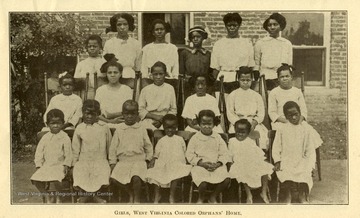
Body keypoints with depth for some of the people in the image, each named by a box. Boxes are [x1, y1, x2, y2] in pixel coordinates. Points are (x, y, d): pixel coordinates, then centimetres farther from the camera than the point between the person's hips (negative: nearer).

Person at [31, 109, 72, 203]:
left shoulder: (65, 137, -1)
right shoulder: (45, 137, 10)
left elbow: (68, 153, -3)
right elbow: (39, 152, 11)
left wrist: (66, 165, -14)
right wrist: (39, 165, 2)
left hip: (60, 165, -5)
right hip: (46, 165, 5)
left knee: (56, 179, -31)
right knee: (35, 179, -14)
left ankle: (58, 198, -2)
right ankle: (47, 196, 8)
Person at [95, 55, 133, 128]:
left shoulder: (127, 89, 9)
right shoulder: (100, 90, 13)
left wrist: (110, 115, -9)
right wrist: (110, 121, -11)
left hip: (121, 125, -1)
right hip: (103, 124, 1)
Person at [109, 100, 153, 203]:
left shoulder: (141, 129, 6)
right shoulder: (119, 129, 8)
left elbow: (148, 146, 13)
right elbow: (113, 147, 10)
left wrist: (147, 160, 6)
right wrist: (112, 162, 5)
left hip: (139, 161, -2)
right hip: (123, 161, 2)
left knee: (136, 178, -29)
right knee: (114, 178, -20)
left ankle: (137, 199, -1)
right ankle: (130, 193, 7)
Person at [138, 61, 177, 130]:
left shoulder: (170, 89, 8)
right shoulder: (145, 90, 8)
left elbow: (173, 110, 7)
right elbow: (140, 110, 5)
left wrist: (162, 120, -8)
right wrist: (155, 116, -9)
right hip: (148, 121, 0)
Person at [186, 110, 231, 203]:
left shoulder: (218, 138, 9)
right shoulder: (195, 138, 3)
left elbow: (224, 154, 6)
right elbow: (189, 155, -1)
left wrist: (218, 164, -13)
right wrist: (202, 163, -13)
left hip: (216, 166, 3)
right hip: (200, 166, -2)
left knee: (226, 179, -24)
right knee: (203, 183, -31)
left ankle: (213, 197, 6)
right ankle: (201, 198, 9)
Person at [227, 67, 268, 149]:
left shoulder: (256, 95, 15)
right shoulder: (232, 95, 11)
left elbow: (261, 113, 7)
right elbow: (230, 113, 3)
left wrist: (254, 123, -12)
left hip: (253, 122, 1)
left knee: (262, 133, -28)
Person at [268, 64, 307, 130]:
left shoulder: (298, 91, 14)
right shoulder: (273, 93, 6)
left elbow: (303, 110, 12)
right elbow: (272, 112, 1)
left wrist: (299, 119, -10)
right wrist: (285, 121, -14)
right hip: (280, 123, -2)